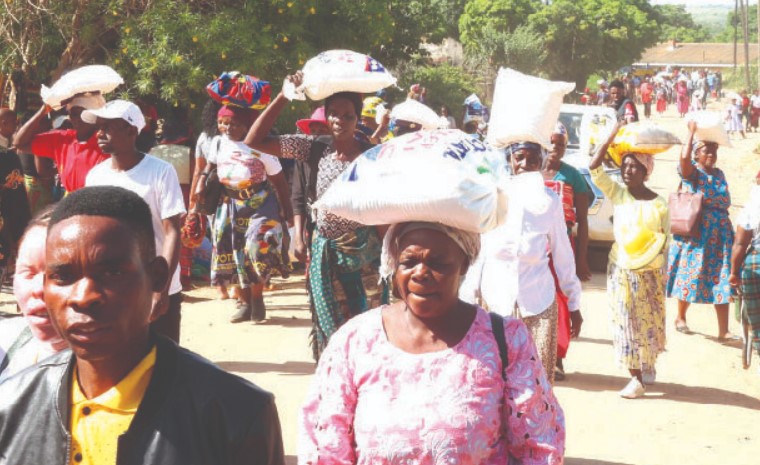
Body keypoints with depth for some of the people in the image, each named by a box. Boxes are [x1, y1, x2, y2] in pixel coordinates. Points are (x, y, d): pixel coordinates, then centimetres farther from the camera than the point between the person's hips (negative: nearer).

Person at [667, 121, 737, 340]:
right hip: (694, 231, -5)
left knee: (720, 279, -1)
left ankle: (723, 330, -2)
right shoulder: (691, 171, -5)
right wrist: (692, 131, -15)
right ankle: (680, 318, 24)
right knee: (691, 273, 3)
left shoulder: (719, 174, 13)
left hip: (719, 232, 5)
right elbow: (684, 156, -26)